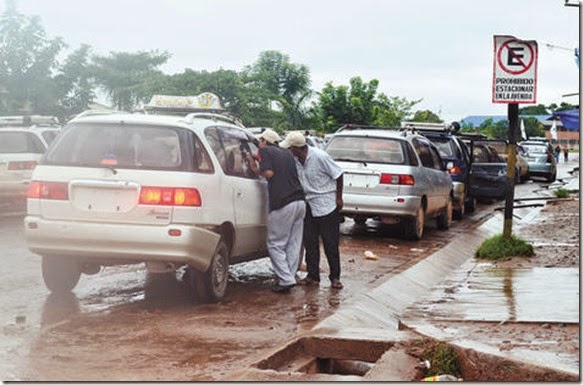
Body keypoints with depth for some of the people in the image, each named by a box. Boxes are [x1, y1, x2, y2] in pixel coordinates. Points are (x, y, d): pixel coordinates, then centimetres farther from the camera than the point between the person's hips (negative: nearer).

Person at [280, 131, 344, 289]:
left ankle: (335, 277, 8)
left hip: (327, 205, -6)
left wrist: (339, 197, -7)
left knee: (330, 243, 0)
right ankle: (313, 276, 14)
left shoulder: (320, 156, -19)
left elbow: (338, 175, -11)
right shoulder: (294, 160, -2)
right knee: (310, 242, 6)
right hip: (309, 205, 6)